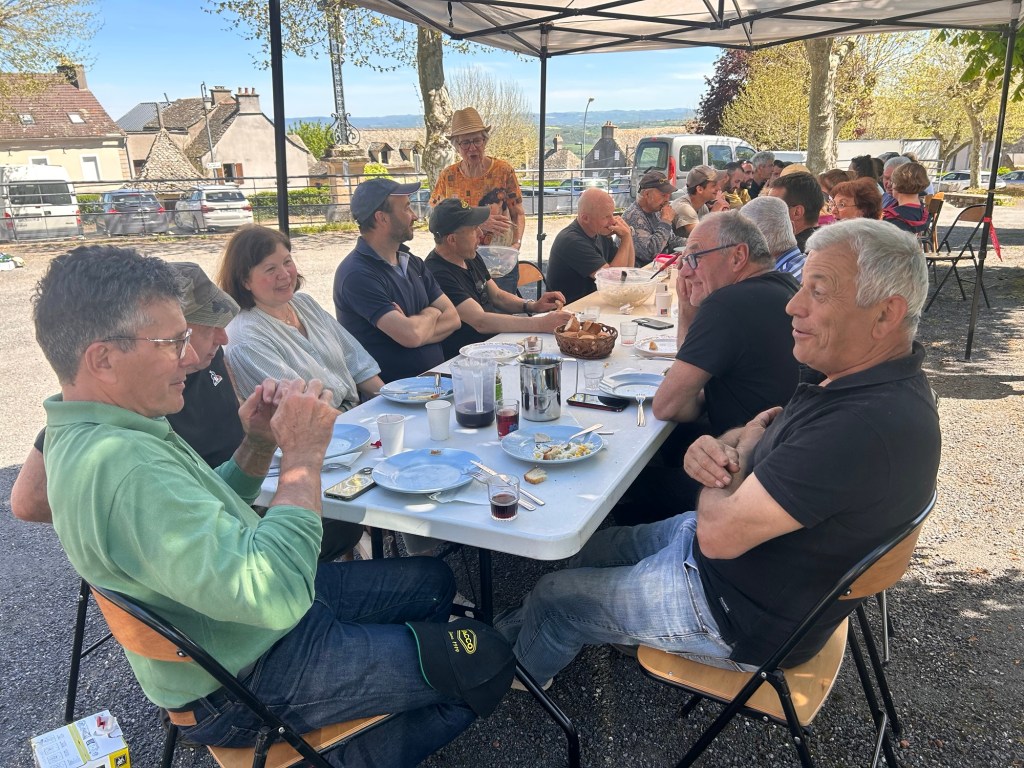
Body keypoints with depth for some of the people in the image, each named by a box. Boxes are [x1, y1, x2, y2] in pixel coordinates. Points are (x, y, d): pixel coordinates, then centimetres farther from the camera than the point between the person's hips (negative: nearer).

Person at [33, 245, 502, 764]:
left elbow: (211, 512, 12)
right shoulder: (120, 465, -34)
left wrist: (258, 444, -6)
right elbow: (273, 593, -40)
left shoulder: (87, 432, 1)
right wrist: (302, 455, -30)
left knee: (434, 581, 18)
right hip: (246, 685, -9)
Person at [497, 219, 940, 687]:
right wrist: (716, 446, -16)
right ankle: (512, 630, 48)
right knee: (593, 548, 23)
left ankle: (519, 671, 42)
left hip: (740, 617, -9)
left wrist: (743, 446, -14)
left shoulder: (867, 425, -37)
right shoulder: (867, 381, -3)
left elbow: (719, 532, -34)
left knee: (553, 597, 9)